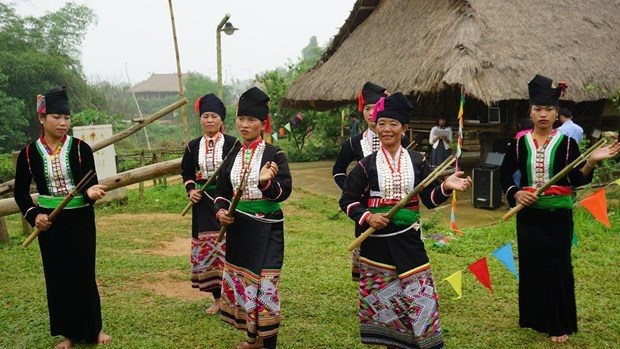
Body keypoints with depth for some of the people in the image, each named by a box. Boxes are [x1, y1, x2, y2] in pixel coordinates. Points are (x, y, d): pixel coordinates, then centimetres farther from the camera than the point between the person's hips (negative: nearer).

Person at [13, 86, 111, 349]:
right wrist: (33, 215, -9)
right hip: (49, 223, 1)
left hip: (80, 220, -1)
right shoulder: (29, 153, -4)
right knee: (57, 276, 8)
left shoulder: (81, 148, -7)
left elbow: (90, 182, -10)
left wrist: (92, 192, -33)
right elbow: (20, 191, 5)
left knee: (84, 273, 6)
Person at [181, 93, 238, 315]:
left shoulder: (232, 144, -3)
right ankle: (217, 298, 18)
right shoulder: (193, 146, 7)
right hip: (203, 203, 4)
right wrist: (191, 190, 0)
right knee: (206, 248, 5)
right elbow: (186, 172, 17)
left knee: (228, 247, -5)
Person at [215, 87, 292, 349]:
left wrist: (266, 182, -34)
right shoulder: (231, 155, 8)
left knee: (264, 283, -6)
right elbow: (222, 191, 13)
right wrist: (221, 211, -6)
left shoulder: (274, 155, -9)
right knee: (240, 280, 13)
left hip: (266, 228, -6)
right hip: (238, 228, 6)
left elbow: (284, 191, -15)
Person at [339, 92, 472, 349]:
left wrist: (446, 187, -16)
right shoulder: (366, 164, -1)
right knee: (382, 296, 7)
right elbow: (346, 201, 3)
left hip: (407, 238, 1)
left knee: (418, 293, -1)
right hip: (376, 239, 0)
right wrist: (367, 216, -13)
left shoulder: (417, 161, 3)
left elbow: (429, 199, 3)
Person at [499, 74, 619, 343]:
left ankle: (560, 324, 16)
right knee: (530, 265, 11)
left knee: (558, 267, 3)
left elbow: (576, 179, -5)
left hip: (558, 214, -2)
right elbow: (504, 174, 8)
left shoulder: (567, 141, -4)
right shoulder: (520, 142, 1)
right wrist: (515, 193, -9)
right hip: (528, 214, 2)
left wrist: (591, 162, -22)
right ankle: (534, 318, 27)